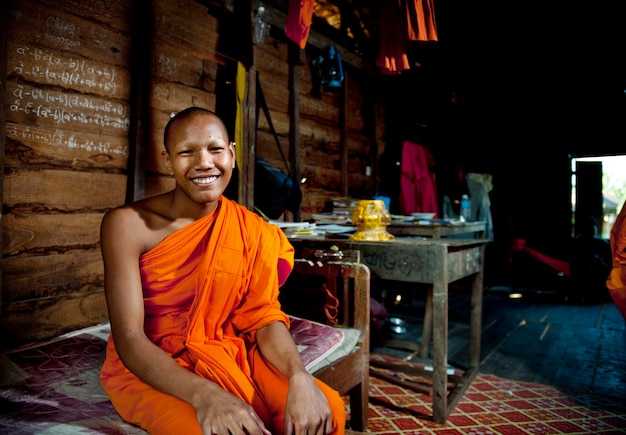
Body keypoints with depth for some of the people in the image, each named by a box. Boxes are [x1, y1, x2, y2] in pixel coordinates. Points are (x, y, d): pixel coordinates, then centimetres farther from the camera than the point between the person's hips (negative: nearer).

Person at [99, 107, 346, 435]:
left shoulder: (251, 231, -5)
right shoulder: (128, 224, -15)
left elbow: (264, 317, -8)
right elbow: (129, 339, -19)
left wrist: (299, 376, -28)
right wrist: (205, 395, -35)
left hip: (227, 357, 3)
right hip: (148, 370, -2)